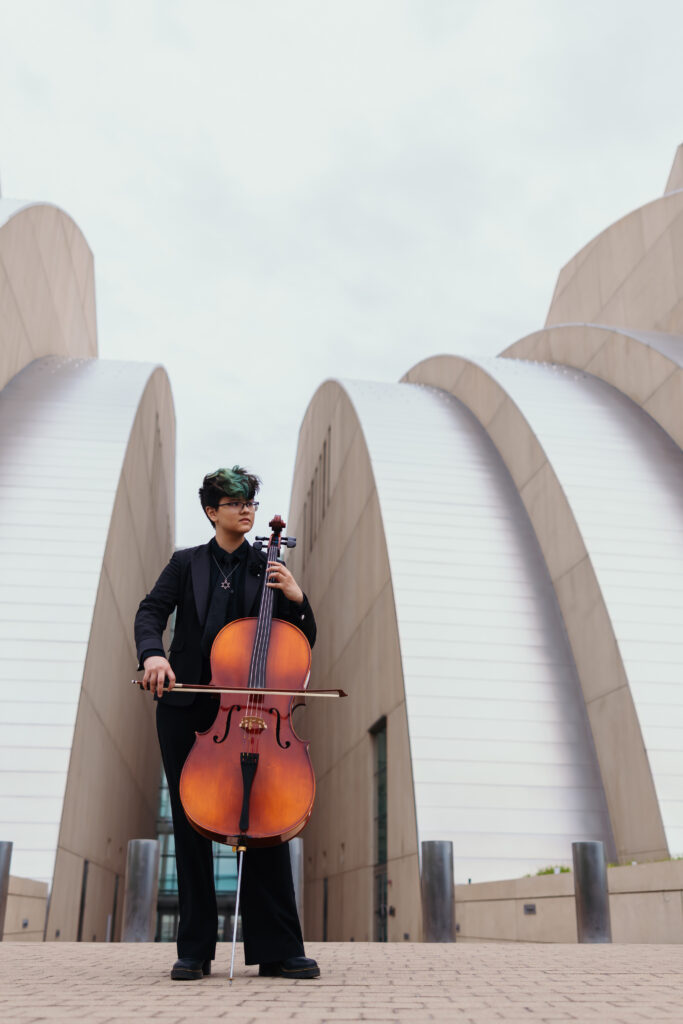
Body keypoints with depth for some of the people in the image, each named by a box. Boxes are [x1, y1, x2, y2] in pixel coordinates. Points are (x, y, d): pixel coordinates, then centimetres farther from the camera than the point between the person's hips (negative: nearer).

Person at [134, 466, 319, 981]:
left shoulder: (268, 567, 10)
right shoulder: (186, 563, 11)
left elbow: (304, 641, 8)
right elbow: (151, 612, -3)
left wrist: (296, 598, -11)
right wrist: (153, 653, -24)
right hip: (185, 708, 1)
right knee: (191, 825, 5)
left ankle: (278, 950, 3)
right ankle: (195, 949, 16)